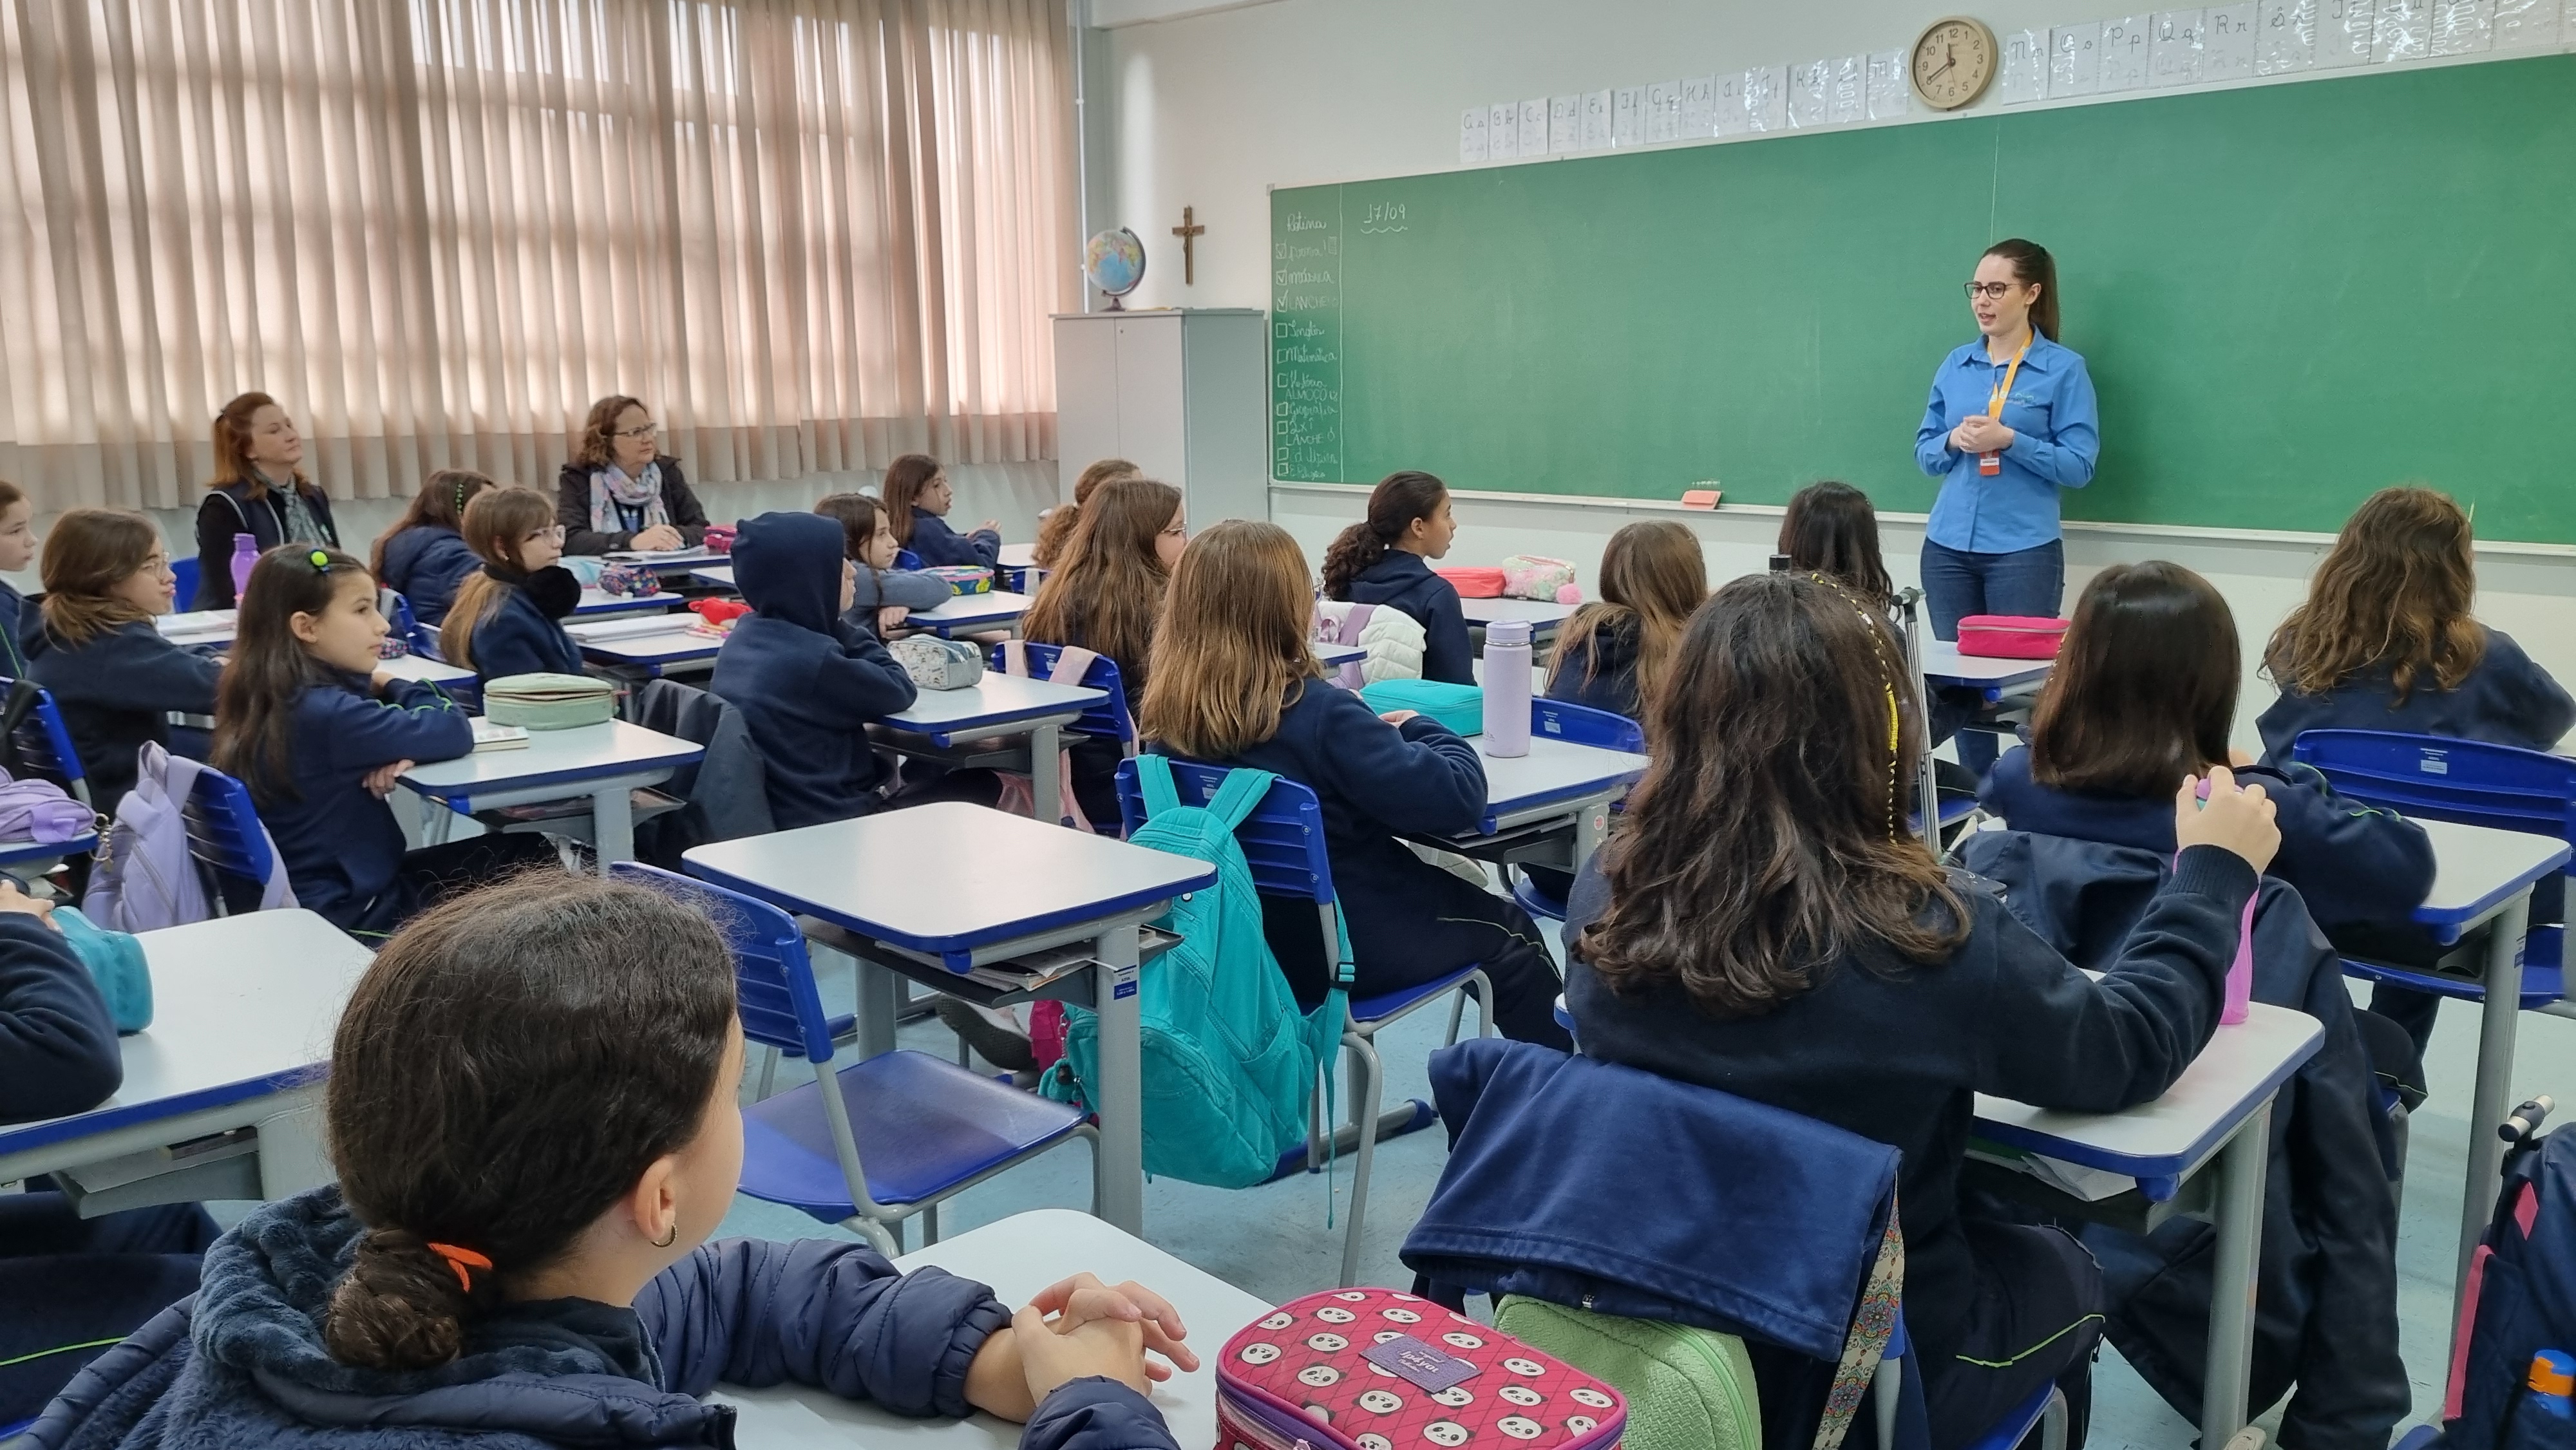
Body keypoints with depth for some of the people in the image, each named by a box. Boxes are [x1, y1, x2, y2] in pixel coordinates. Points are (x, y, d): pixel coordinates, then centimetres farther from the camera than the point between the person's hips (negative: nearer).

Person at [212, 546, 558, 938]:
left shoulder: (277, 696, 2)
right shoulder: (323, 713, -27)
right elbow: (454, 732, -24)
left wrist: (407, 743, -15)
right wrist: (393, 687, -6)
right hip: (350, 916, -9)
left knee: (521, 850, 14)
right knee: (531, 859, 5)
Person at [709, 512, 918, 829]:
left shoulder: (746, 635, 3)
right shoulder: (811, 659, -25)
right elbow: (899, 691, -11)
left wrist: (837, 629, 2)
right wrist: (842, 629, -7)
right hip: (825, 823, -9)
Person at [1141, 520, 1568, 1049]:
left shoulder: (1166, 718, -9)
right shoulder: (1319, 712, -28)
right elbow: (1457, 796, -27)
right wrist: (1418, 729, -8)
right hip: (1350, 948, -7)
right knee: (1508, 933, 23)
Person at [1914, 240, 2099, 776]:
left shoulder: (2064, 368, -3)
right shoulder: (1955, 366, 10)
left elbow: (2079, 465, -7)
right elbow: (1925, 452, 13)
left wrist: (2009, 440, -18)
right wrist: (1954, 440, -8)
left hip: (2024, 550, -5)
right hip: (1948, 546, 5)